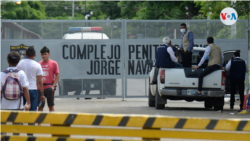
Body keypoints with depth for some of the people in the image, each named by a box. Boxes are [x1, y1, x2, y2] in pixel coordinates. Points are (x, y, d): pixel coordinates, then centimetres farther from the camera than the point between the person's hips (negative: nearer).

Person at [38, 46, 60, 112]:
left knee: (51, 105, 2)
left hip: (49, 87, -3)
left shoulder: (53, 63, -1)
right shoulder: (39, 64, 9)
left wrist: (53, 86, -12)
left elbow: (57, 75, -3)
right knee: (40, 106, 5)